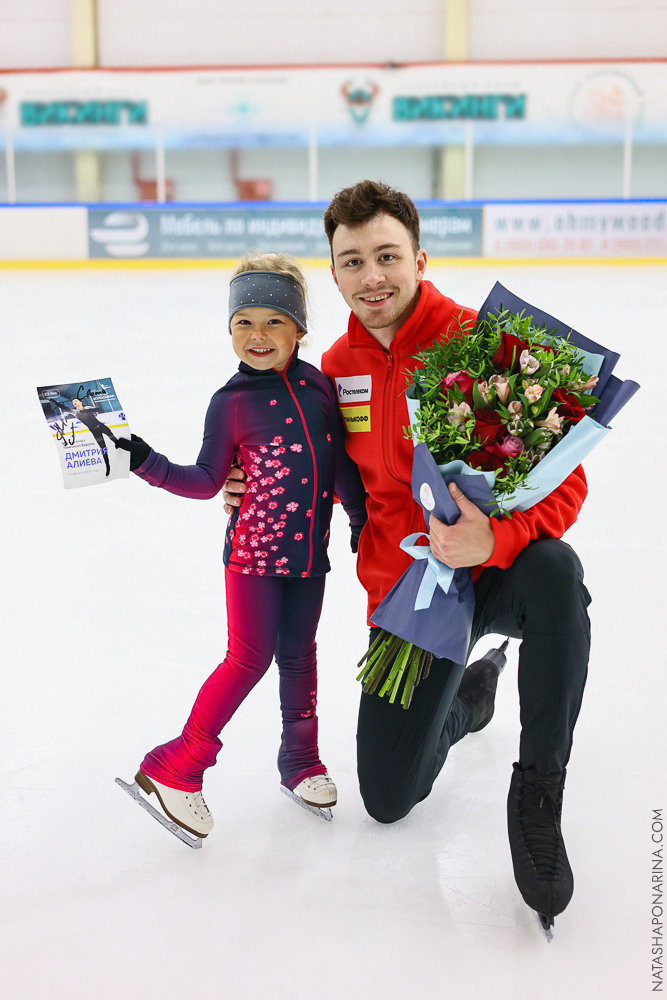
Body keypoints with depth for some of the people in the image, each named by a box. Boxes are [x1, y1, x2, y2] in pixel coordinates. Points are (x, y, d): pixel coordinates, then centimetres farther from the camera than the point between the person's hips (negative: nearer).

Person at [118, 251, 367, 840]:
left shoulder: (318, 384, 3)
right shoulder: (232, 403, -8)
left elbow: (340, 459, 11)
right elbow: (206, 481, -5)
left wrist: (361, 518, 14)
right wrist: (146, 462, -16)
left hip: (309, 549, 4)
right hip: (254, 548, -4)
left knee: (298, 654, 15)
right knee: (250, 658, -4)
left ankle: (301, 760, 32)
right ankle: (174, 768, 8)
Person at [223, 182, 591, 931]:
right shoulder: (336, 367, 0)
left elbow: (561, 480, -19)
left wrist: (496, 539, -38)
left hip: (496, 570, -4)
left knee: (553, 572, -42)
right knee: (388, 798, 5)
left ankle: (537, 788, -21)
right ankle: (470, 690, 37)